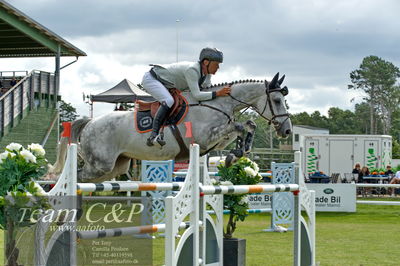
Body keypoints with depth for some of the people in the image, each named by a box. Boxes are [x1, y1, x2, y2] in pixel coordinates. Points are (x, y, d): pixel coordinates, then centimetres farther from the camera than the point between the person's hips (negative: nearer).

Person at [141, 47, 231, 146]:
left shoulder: (207, 75, -5)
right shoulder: (192, 69, -33)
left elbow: (207, 91, 4)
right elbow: (197, 95, -37)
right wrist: (217, 93, -37)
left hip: (164, 84, 10)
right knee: (168, 101, -33)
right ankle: (153, 135, -38)